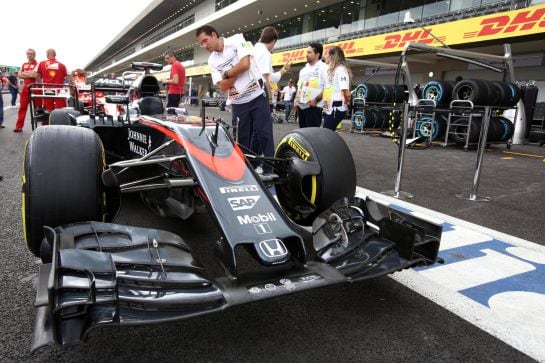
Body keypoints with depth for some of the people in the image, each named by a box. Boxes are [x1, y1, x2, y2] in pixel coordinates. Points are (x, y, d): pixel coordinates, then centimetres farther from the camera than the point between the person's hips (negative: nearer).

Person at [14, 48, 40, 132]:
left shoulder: (37, 64, -5)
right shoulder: (24, 65, 16)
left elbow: (35, 75, -17)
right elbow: (20, 75, 8)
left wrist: (24, 74, -5)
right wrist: (29, 74, -7)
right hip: (25, 88, 6)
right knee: (22, 107, 6)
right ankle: (19, 126, 9)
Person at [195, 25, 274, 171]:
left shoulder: (237, 40, -3)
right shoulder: (212, 61, 7)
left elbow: (245, 64, -17)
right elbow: (223, 86, -1)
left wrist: (226, 74, -5)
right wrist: (237, 72, -12)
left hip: (257, 97, -4)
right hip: (238, 103, 4)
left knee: (265, 136, -4)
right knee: (241, 140, 6)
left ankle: (269, 172, 3)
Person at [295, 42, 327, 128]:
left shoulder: (323, 67, -4)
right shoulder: (304, 69, 20)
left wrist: (316, 100, -18)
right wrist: (296, 101, 12)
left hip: (313, 107, -7)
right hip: (301, 106, 8)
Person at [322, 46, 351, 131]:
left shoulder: (340, 69, -11)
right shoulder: (331, 70, 19)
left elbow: (345, 91, -19)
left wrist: (346, 102, -6)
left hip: (336, 108, -9)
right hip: (329, 108, 9)